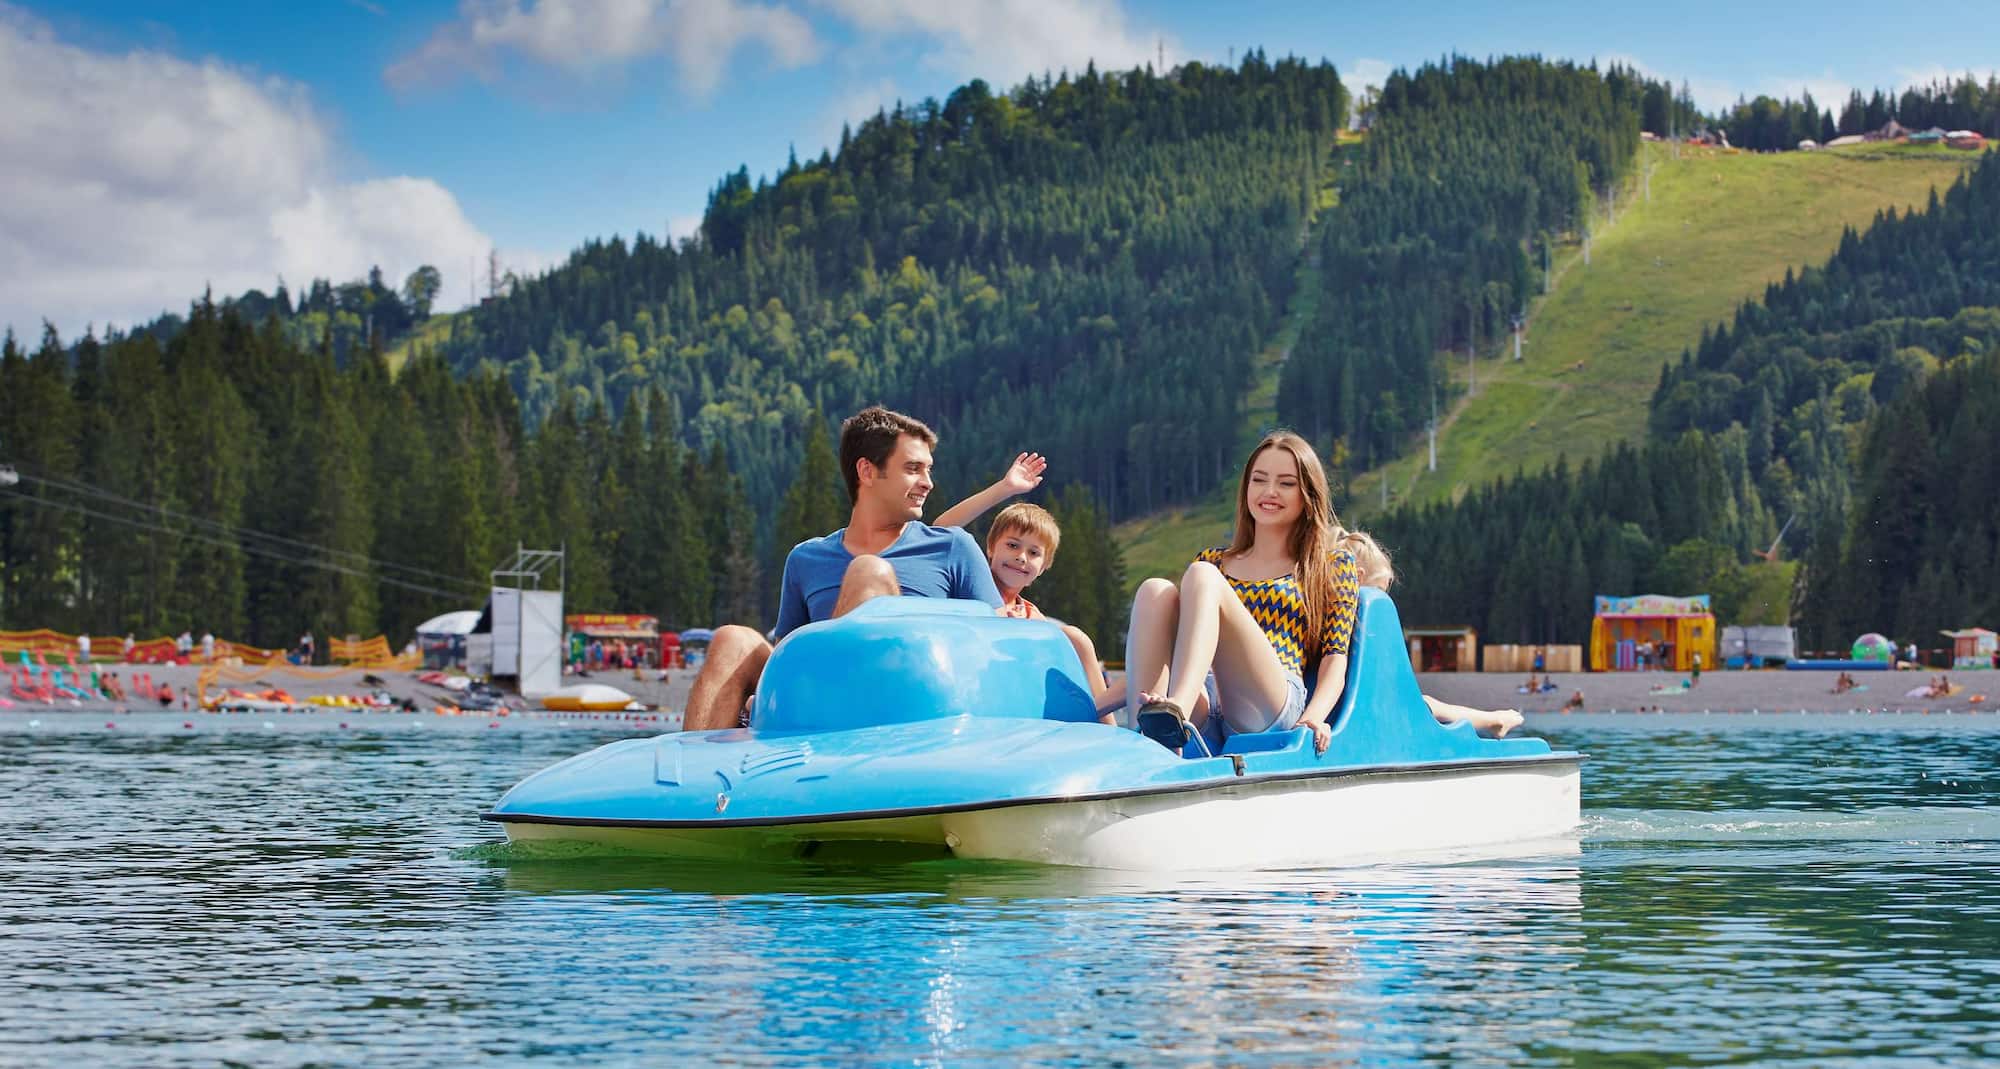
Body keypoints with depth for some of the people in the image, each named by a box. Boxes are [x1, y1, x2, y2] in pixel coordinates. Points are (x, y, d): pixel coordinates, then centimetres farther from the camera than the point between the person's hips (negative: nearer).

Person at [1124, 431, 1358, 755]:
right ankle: (1145, 737, -46)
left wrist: (1315, 716, -12)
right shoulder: (1213, 560, 32)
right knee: (1155, 591, -22)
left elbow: (1336, 655, 10)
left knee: (1203, 577, -24)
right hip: (1202, 712, 3)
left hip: (1270, 712, -3)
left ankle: (1175, 712, -54)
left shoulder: (1333, 565, 22)